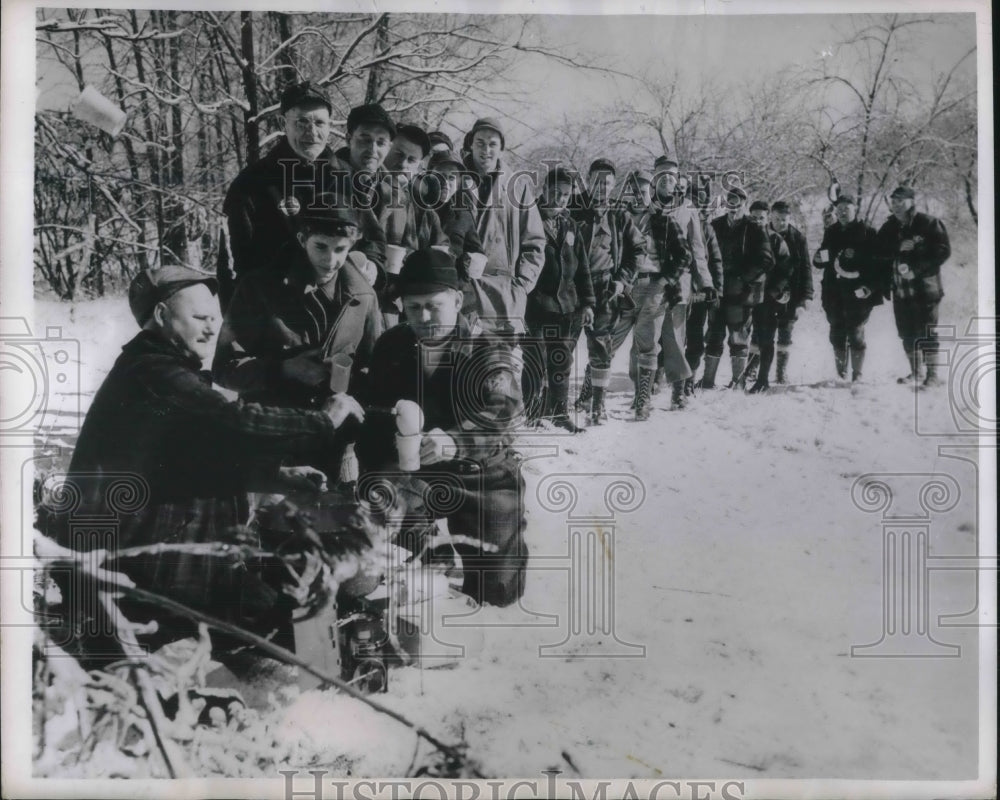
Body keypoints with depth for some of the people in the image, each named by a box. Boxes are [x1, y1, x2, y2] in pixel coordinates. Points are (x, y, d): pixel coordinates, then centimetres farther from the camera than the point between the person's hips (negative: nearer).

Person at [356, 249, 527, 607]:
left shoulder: (490, 352, -3)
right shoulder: (391, 347, 8)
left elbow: (500, 413, -22)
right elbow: (375, 417, 7)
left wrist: (454, 441, -43)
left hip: (481, 473, -2)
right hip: (408, 469, 2)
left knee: (498, 589, -4)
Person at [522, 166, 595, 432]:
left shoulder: (569, 225, 16)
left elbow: (582, 268, 19)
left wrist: (587, 302, 12)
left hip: (567, 308, 6)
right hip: (535, 304, -6)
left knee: (562, 364, 11)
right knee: (536, 366, -6)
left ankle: (559, 413, 21)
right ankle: (529, 415, 5)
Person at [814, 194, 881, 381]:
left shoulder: (867, 232, -2)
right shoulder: (831, 232, 14)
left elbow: (876, 261, -7)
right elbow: (822, 260, 21)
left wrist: (870, 286, -18)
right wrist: (819, 258, -2)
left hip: (858, 293, -5)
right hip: (834, 293, 5)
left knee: (856, 334, -5)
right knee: (837, 334, 7)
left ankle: (857, 375, 2)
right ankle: (840, 375, 17)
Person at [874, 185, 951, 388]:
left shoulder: (929, 223, -3)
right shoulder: (888, 228, 13)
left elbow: (943, 250, -9)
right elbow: (879, 254, 10)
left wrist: (916, 269, -16)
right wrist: (898, 248, -8)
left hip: (924, 287, -5)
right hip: (899, 290, 5)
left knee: (926, 333, -6)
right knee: (907, 333, 8)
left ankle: (932, 375, -1)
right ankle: (915, 373, 19)